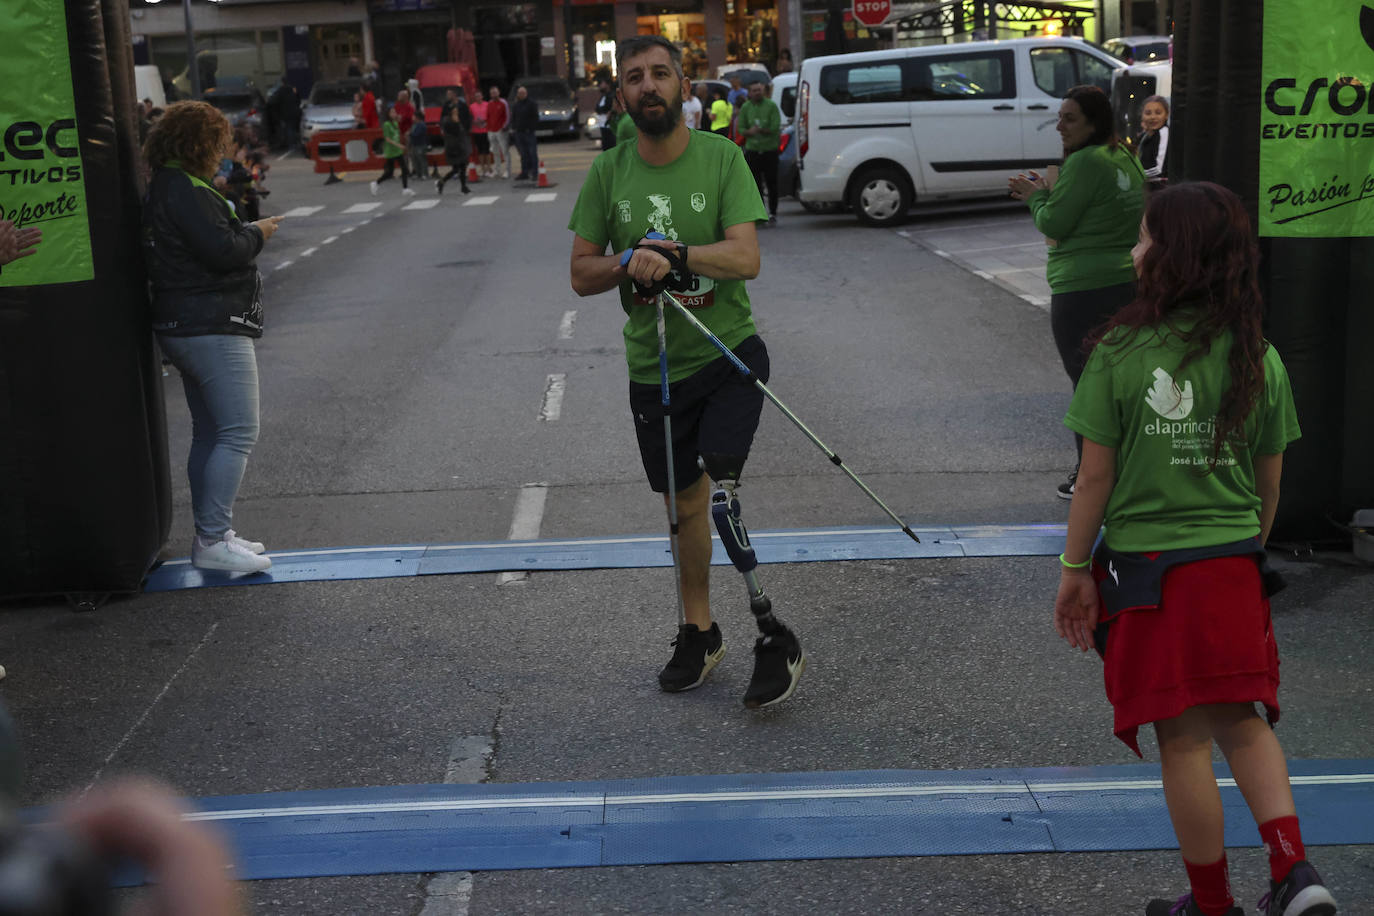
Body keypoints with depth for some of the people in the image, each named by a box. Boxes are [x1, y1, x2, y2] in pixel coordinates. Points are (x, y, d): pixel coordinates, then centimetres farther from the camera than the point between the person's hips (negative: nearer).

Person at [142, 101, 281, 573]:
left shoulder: (161, 188, 17)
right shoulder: (185, 190, -16)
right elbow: (222, 250, -22)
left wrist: (244, 232, 10)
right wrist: (256, 234, -6)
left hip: (183, 326, 11)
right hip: (213, 329, -11)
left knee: (209, 434, 15)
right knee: (238, 433, -9)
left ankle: (211, 534, 20)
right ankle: (213, 539, -10)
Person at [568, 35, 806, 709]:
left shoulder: (721, 158, -8)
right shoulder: (609, 172, 0)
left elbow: (746, 258, -17)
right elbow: (582, 274, 1)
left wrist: (668, 252, -30)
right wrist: (632, 261, -19)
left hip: (728, 352, -3)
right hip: (653, 368, 4)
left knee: (719, 489, -20)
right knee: (685, 503, 16)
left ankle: (774, 637, -7)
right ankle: (699, 632, 34)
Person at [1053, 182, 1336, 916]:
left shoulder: (1119, 355, -13)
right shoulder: (1259, 360, -1)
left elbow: (1096, 477, -10)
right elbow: (1268, 482, 6)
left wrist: (1074, 568, 1)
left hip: (1147, 568, -3)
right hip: (1233, 568, 4)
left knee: (1185, 743, 7)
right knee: (1242, 722, 19)